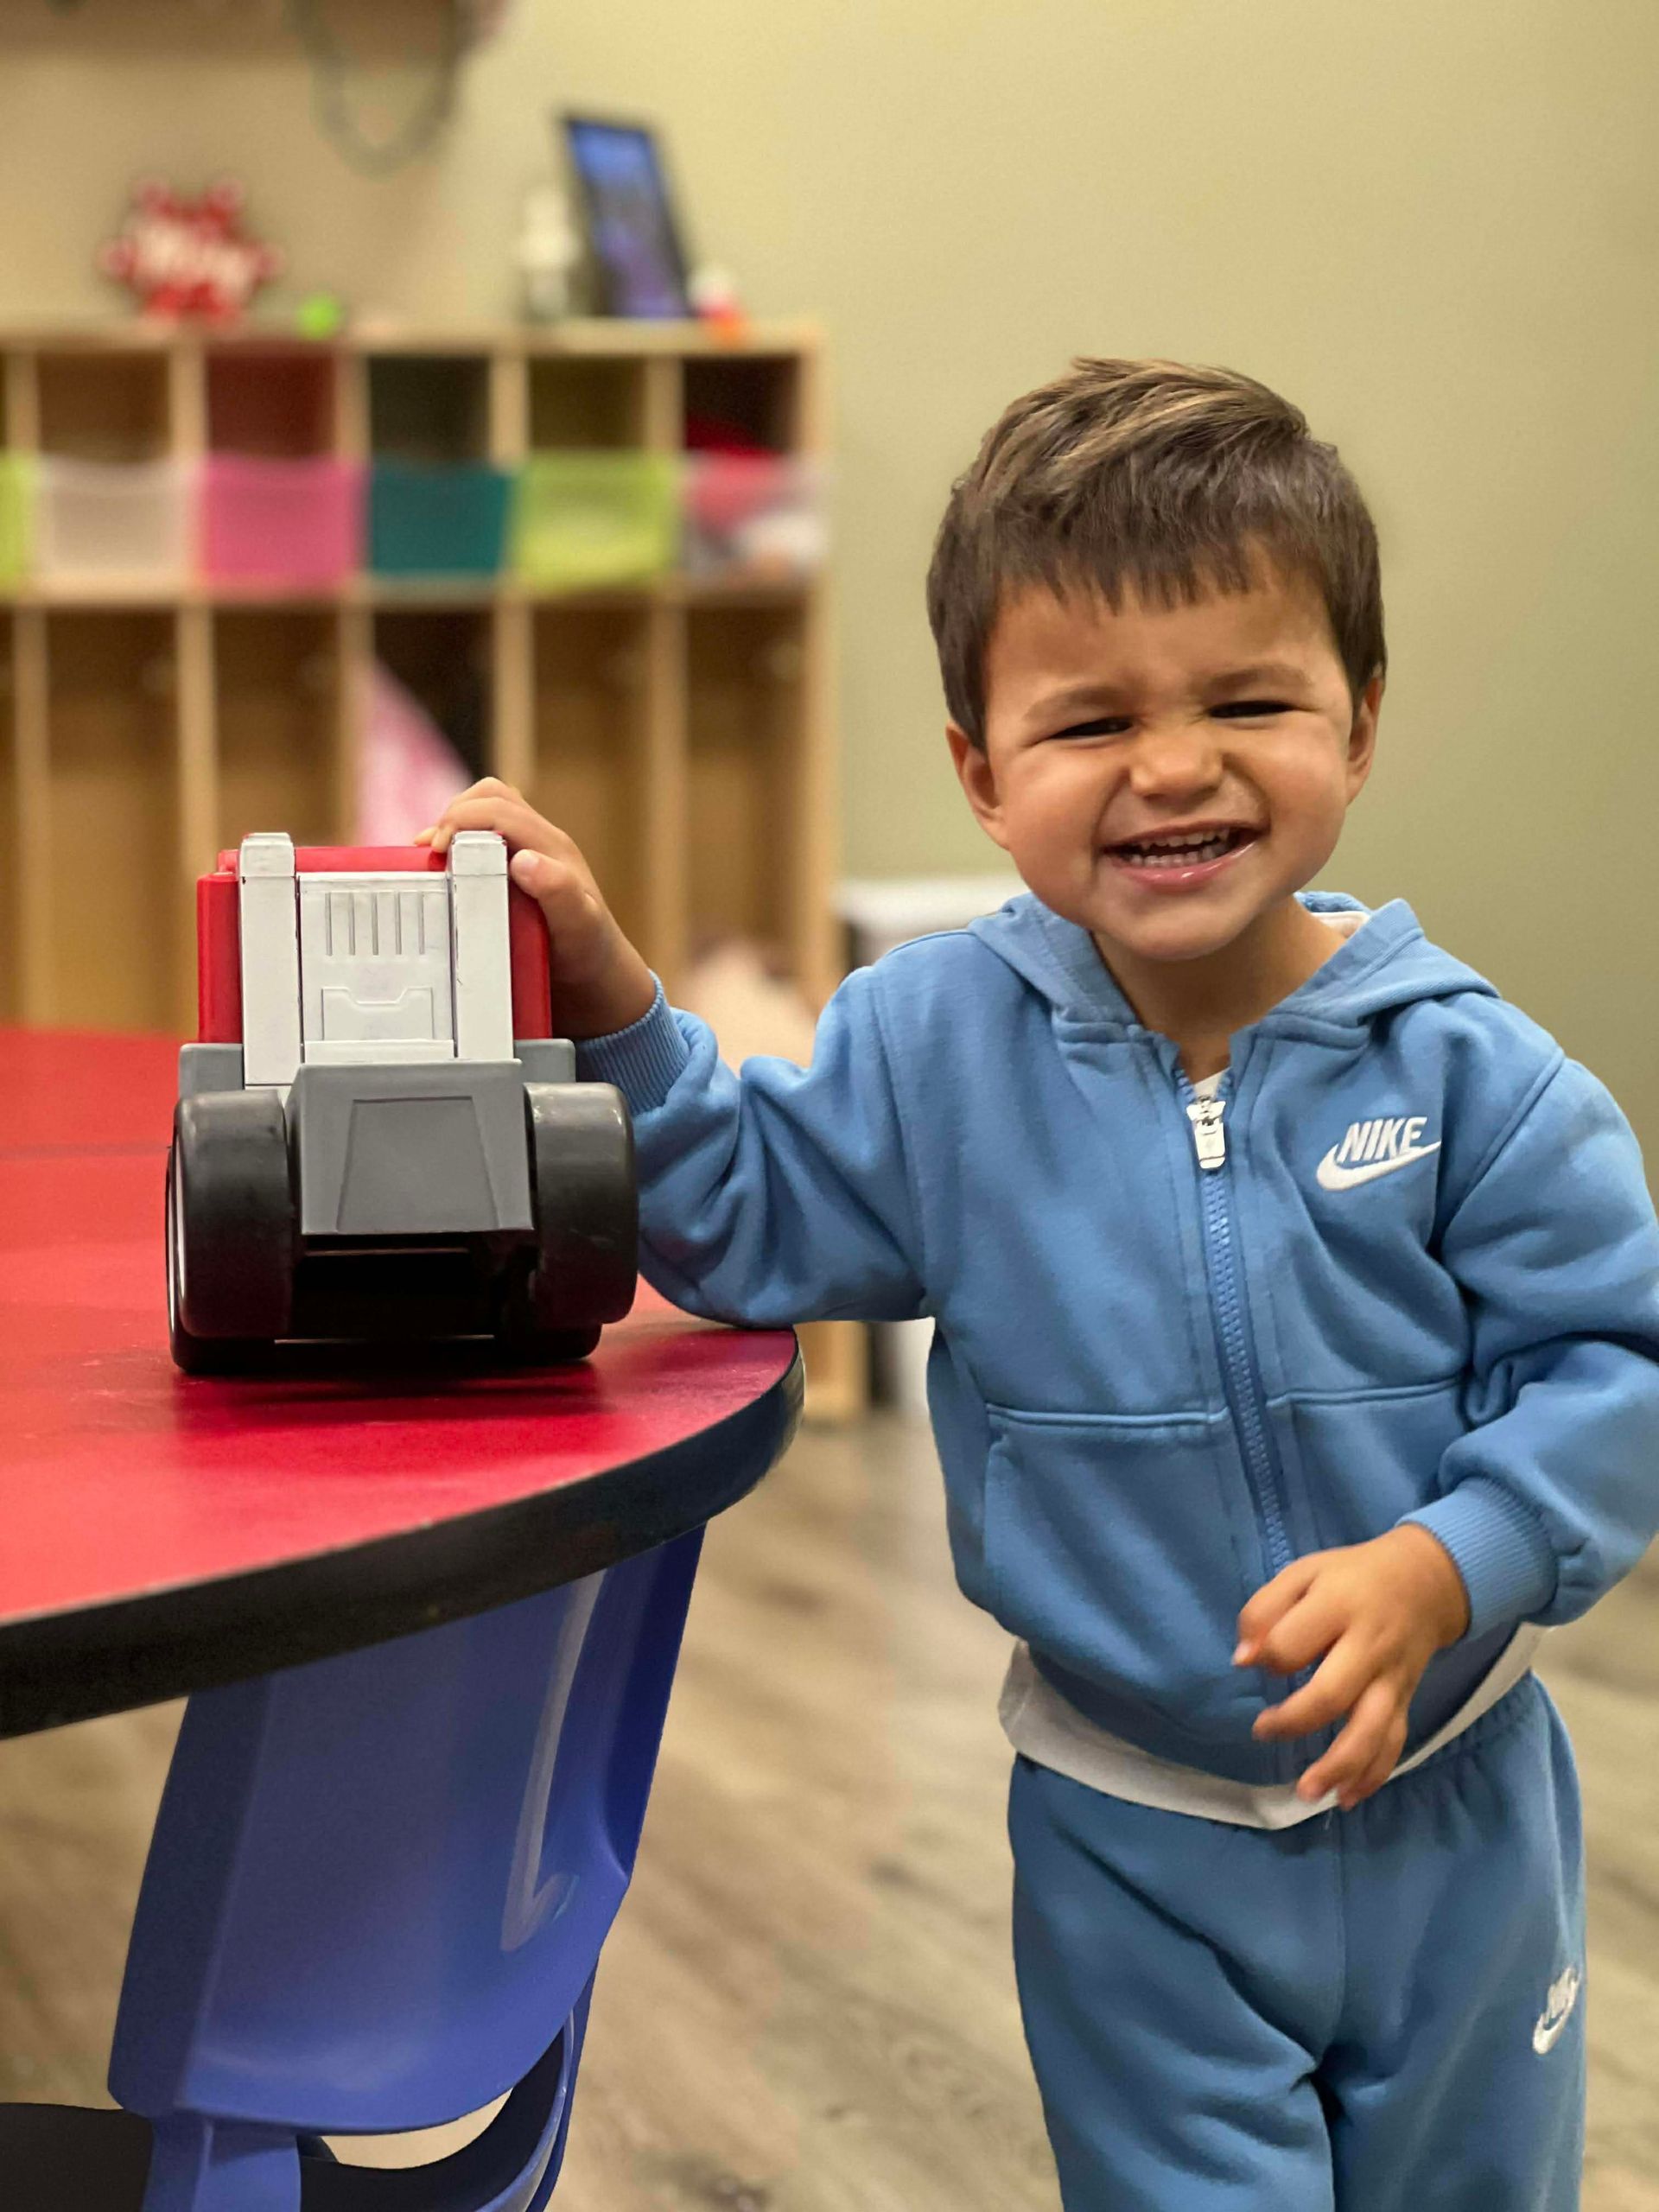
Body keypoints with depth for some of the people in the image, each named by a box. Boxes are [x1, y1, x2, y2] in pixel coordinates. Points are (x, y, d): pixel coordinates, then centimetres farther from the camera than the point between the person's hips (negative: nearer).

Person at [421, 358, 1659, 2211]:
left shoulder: (1461, 1070, -15)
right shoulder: (937, 1046, -9)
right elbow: (750, 1221, 1)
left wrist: (1443, 1569, -26)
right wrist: (606, 996, -12)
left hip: (1443, 1798, 0)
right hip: (1131, 1843, 0)